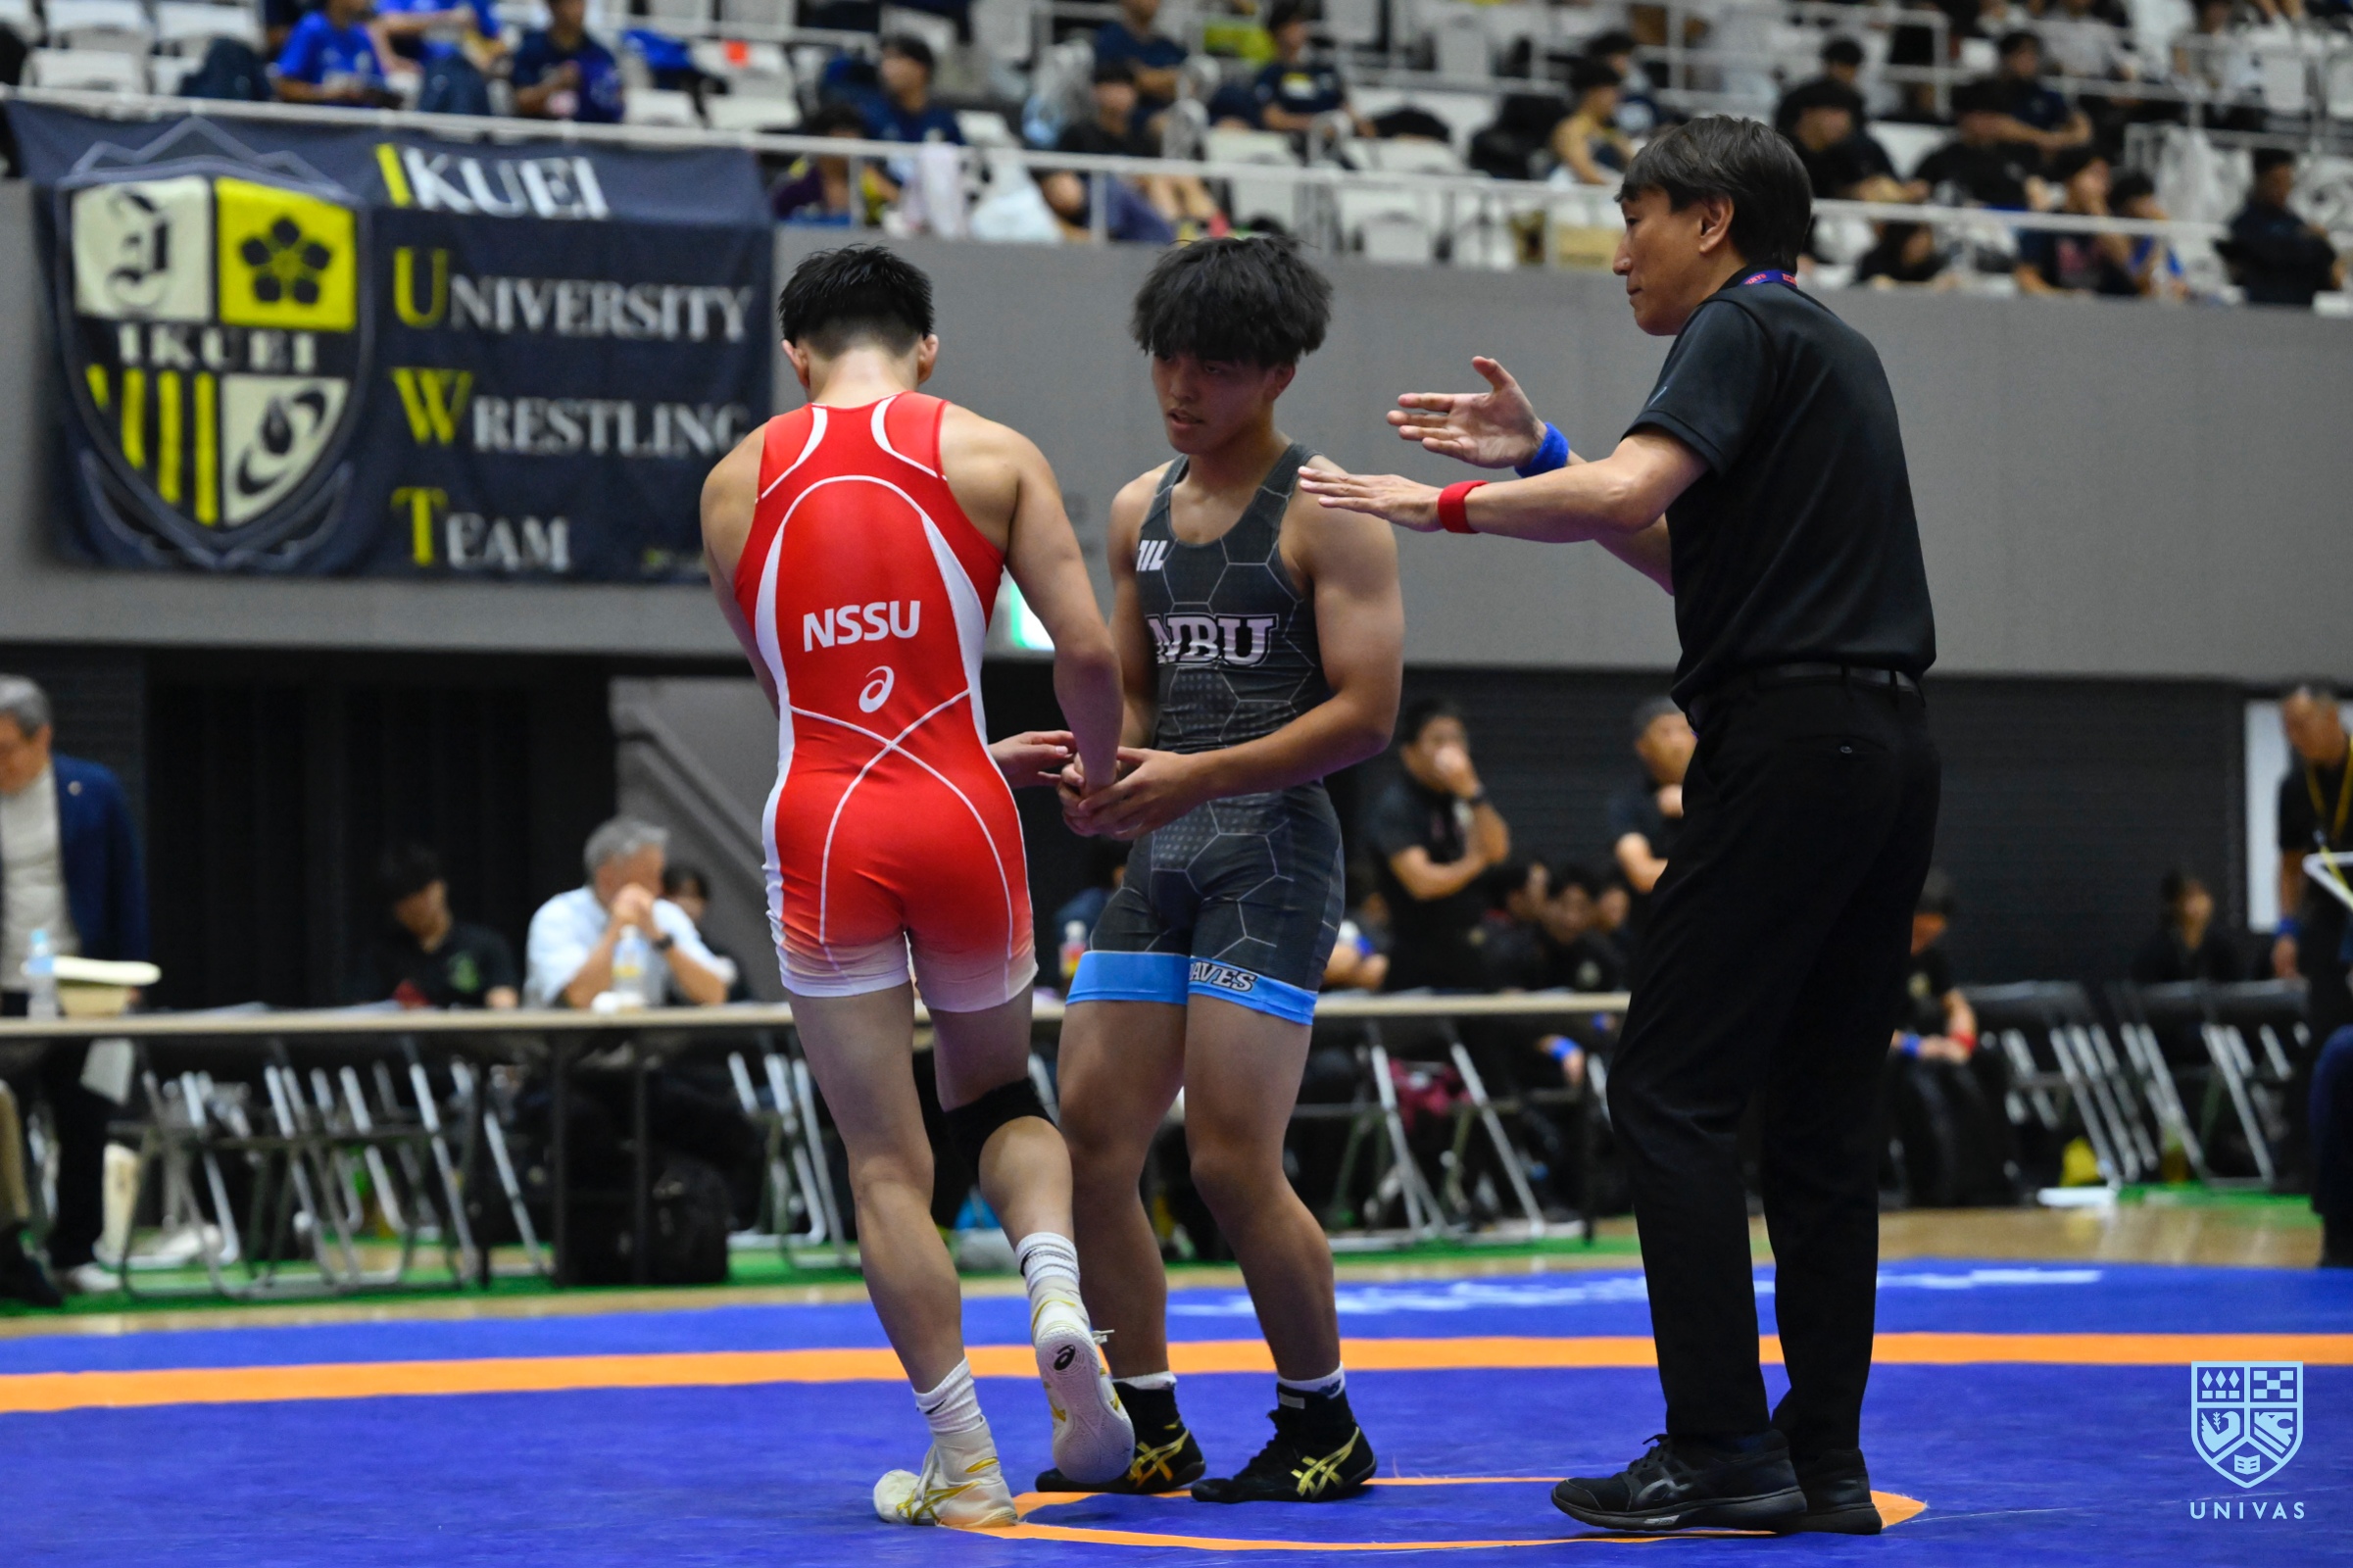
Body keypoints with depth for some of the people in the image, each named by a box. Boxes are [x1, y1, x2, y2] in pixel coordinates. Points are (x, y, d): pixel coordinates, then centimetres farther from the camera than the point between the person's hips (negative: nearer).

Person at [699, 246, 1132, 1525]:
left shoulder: (735, 484, 9)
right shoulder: (990, 455, 3)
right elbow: (1088, 650, -5)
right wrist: (1101, 775, 15)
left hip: (820, 829, 0)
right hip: (958, 814, 0)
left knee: (885, 1161, 5)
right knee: (996, 1095, 24)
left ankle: (963, 1466, 4)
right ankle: (1056, 1287, -5)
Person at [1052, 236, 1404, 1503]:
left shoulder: (1326, 514, -6)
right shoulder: (1139, 509, 15)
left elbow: (1366, 709, -12)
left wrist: (1195, 777, -19)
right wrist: (1099, 770, 0)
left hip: (1272, 847, -7)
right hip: (1160, 859, 7)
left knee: (1232, 1162, -11)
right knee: (1090, 1144, 1)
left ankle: (1325, 1428, 6)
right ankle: (1150, 1429, 13)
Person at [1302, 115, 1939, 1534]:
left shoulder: (1743, 327, -5)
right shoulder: (1835, 350, 23)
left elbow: (1629, 492, -21)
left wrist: (1450, 504, -11)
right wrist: (1540, 456, 22)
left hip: (1787, 741, -9)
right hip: (1890, 748, 9)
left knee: (1672, 1094, -7)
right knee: (1821, 1111, 9)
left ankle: (1722, 1448, -11)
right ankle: (1825, 1460, 7)